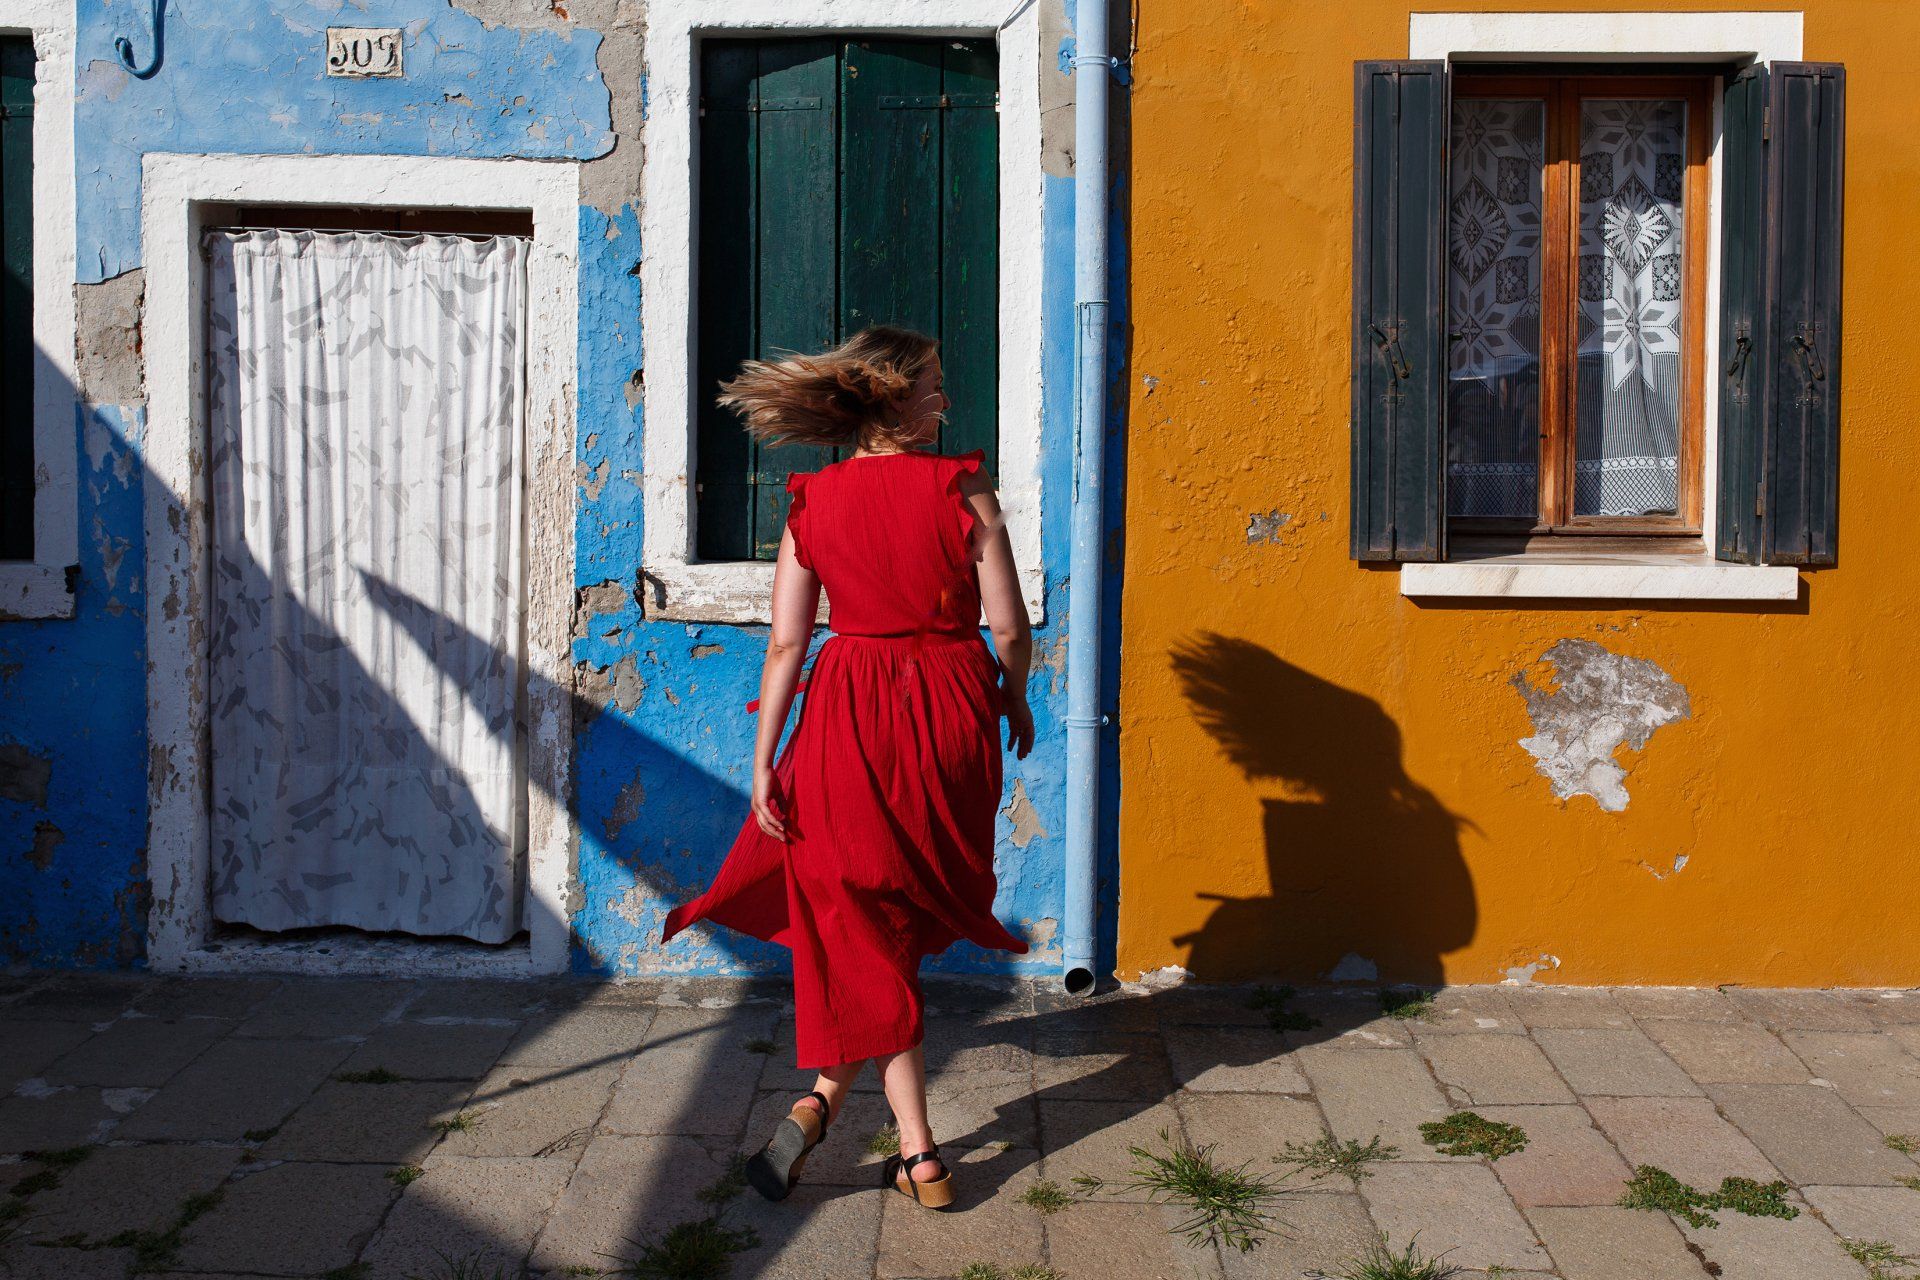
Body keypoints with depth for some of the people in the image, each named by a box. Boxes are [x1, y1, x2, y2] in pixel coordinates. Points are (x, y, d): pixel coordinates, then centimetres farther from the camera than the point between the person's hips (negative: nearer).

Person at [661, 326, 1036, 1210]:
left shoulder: (813, 504, -2)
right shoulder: (963, 491, -7)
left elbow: (785, 645, -5)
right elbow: (1011, 629, -6)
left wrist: (763, 760, 0)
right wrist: (1013, 702, 13)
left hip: (852, 714, 0)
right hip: (954, 709, 0)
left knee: (865, 934, 10)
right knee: (916, 899, 17)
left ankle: (919, 1155, 6)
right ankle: (828, 1093, 13)